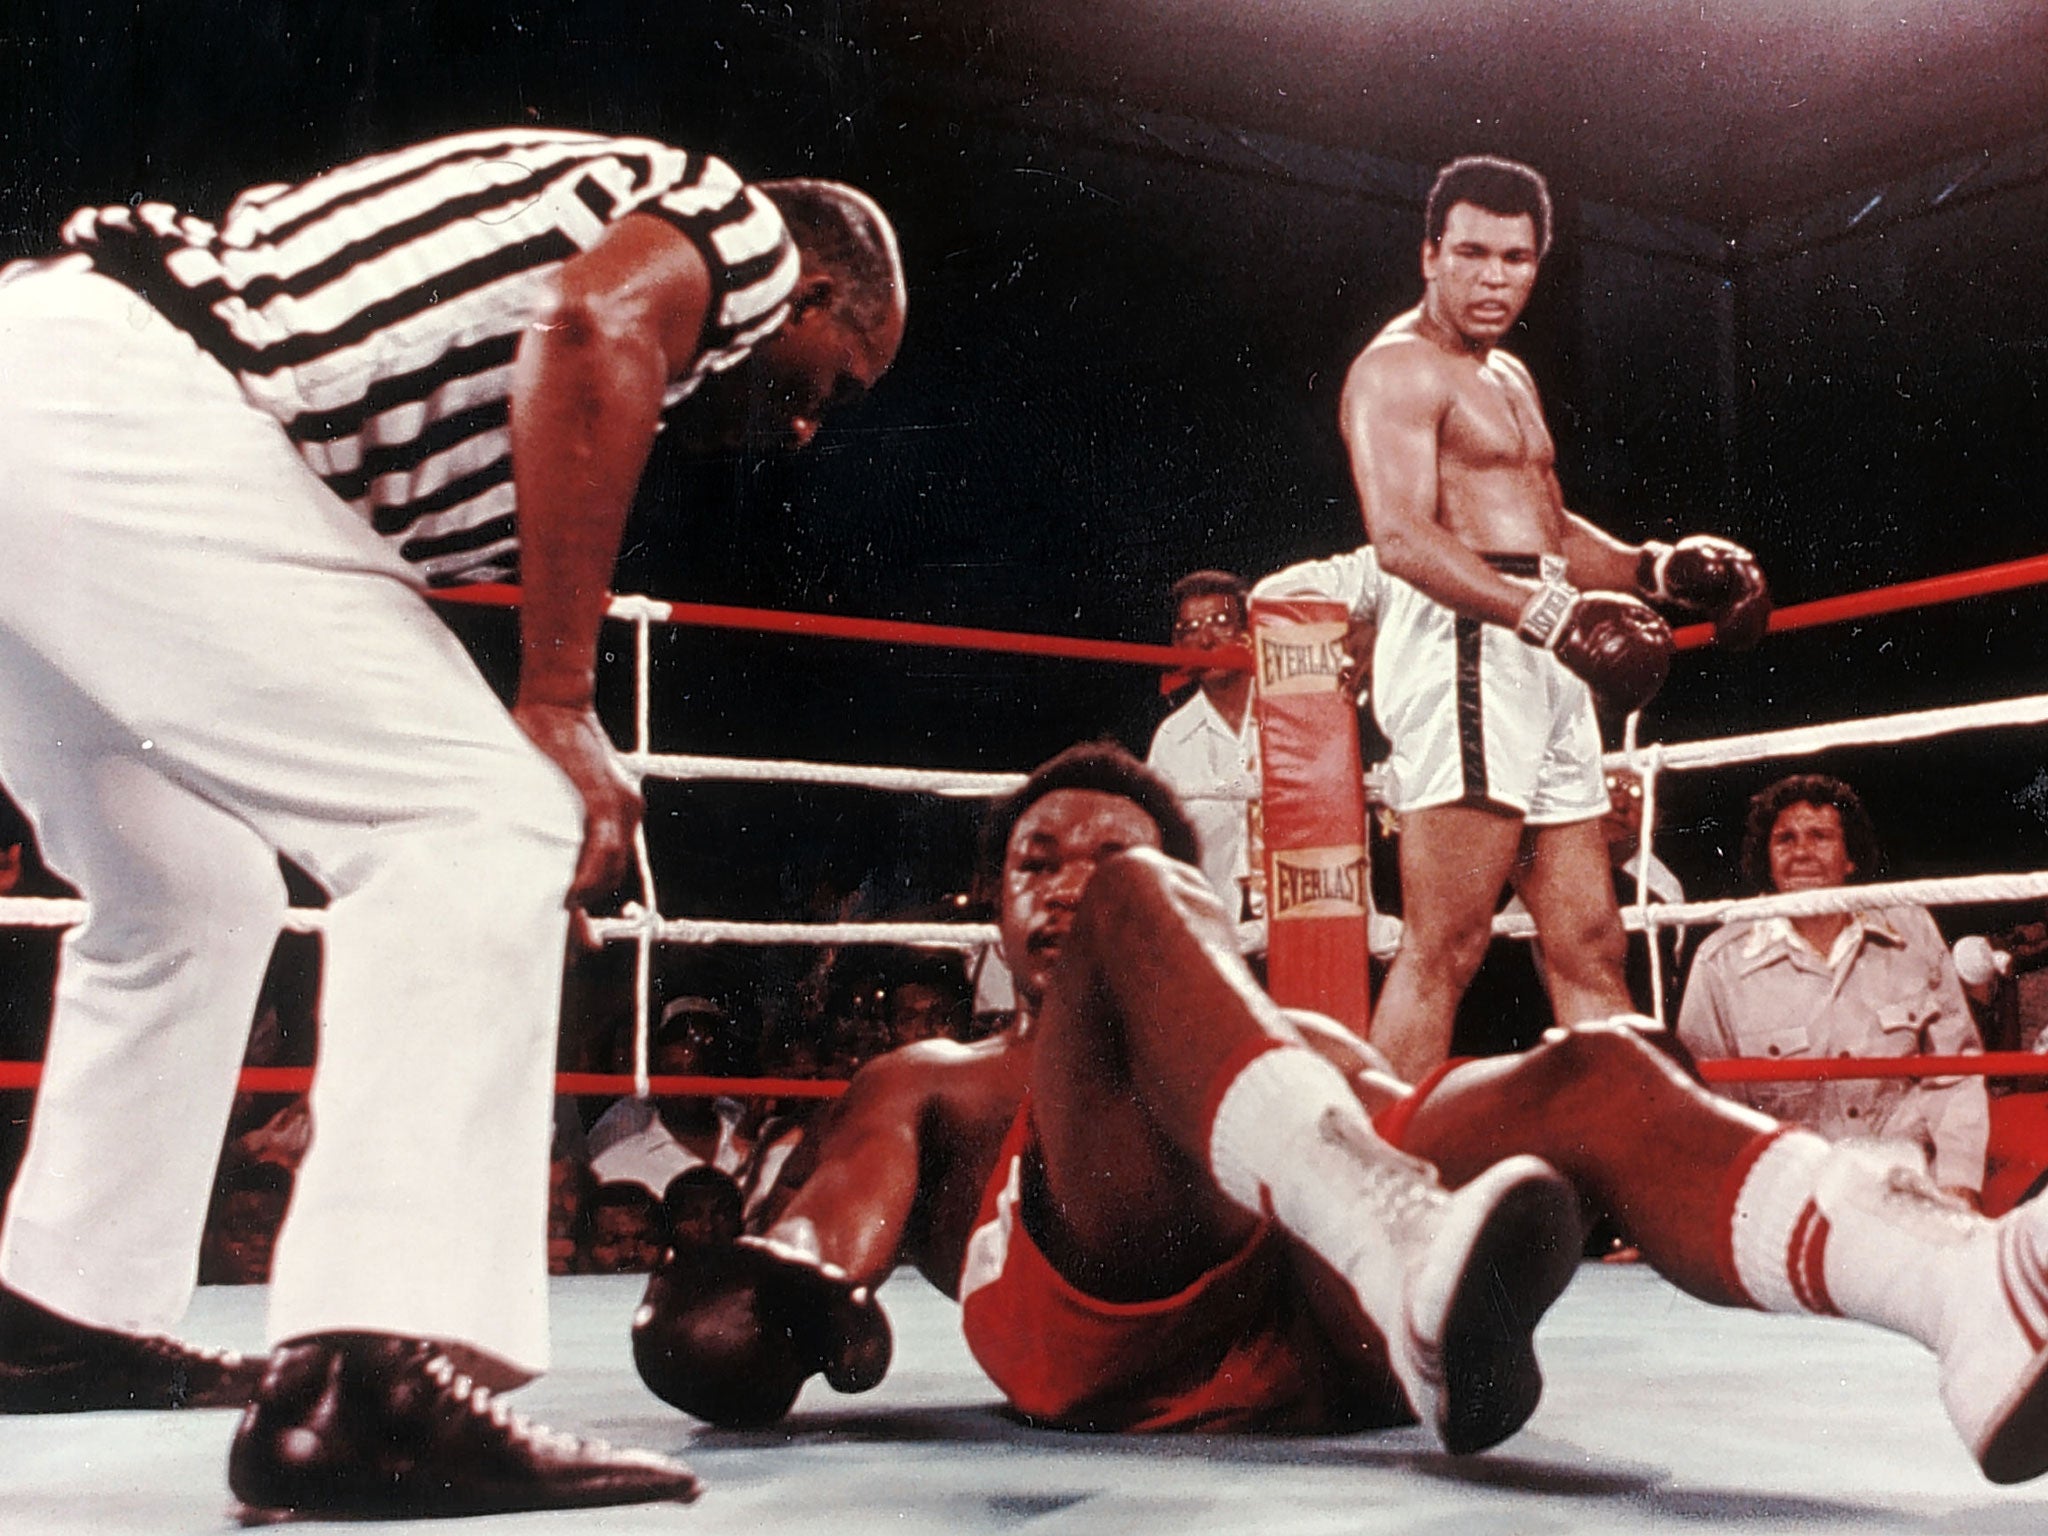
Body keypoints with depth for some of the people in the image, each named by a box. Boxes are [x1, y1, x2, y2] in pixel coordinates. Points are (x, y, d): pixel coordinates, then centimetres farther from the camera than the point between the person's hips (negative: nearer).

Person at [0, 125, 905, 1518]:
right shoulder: (740, 226, 7)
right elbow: (593, 328, -17)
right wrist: (562, 703, -16)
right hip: (123, 402, -10)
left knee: (189, 899, 23)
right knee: (487, 824, -12)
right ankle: (375, 1382, -21)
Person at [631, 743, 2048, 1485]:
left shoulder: (1308, 1047, 39)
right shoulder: (932, 1091, 32)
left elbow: (1415, 1134, 20)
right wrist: (792, 1294, -10)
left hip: (1326, 1340, 3)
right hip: (1112, 1334, -2)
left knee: (1592, 1075, -20)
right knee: (1137, 909, -18)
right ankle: (1419, 1270, -47)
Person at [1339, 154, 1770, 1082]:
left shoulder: (1508, 376, 26)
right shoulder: (1399, 367, -6)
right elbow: (1402, 538, -20)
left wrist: (1656, 569, 13)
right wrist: (1549, 613, -30)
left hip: (1540, 667, 9)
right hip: (1462, 651, -9)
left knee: (1589, 945, 9)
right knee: (1445, 947, -13)